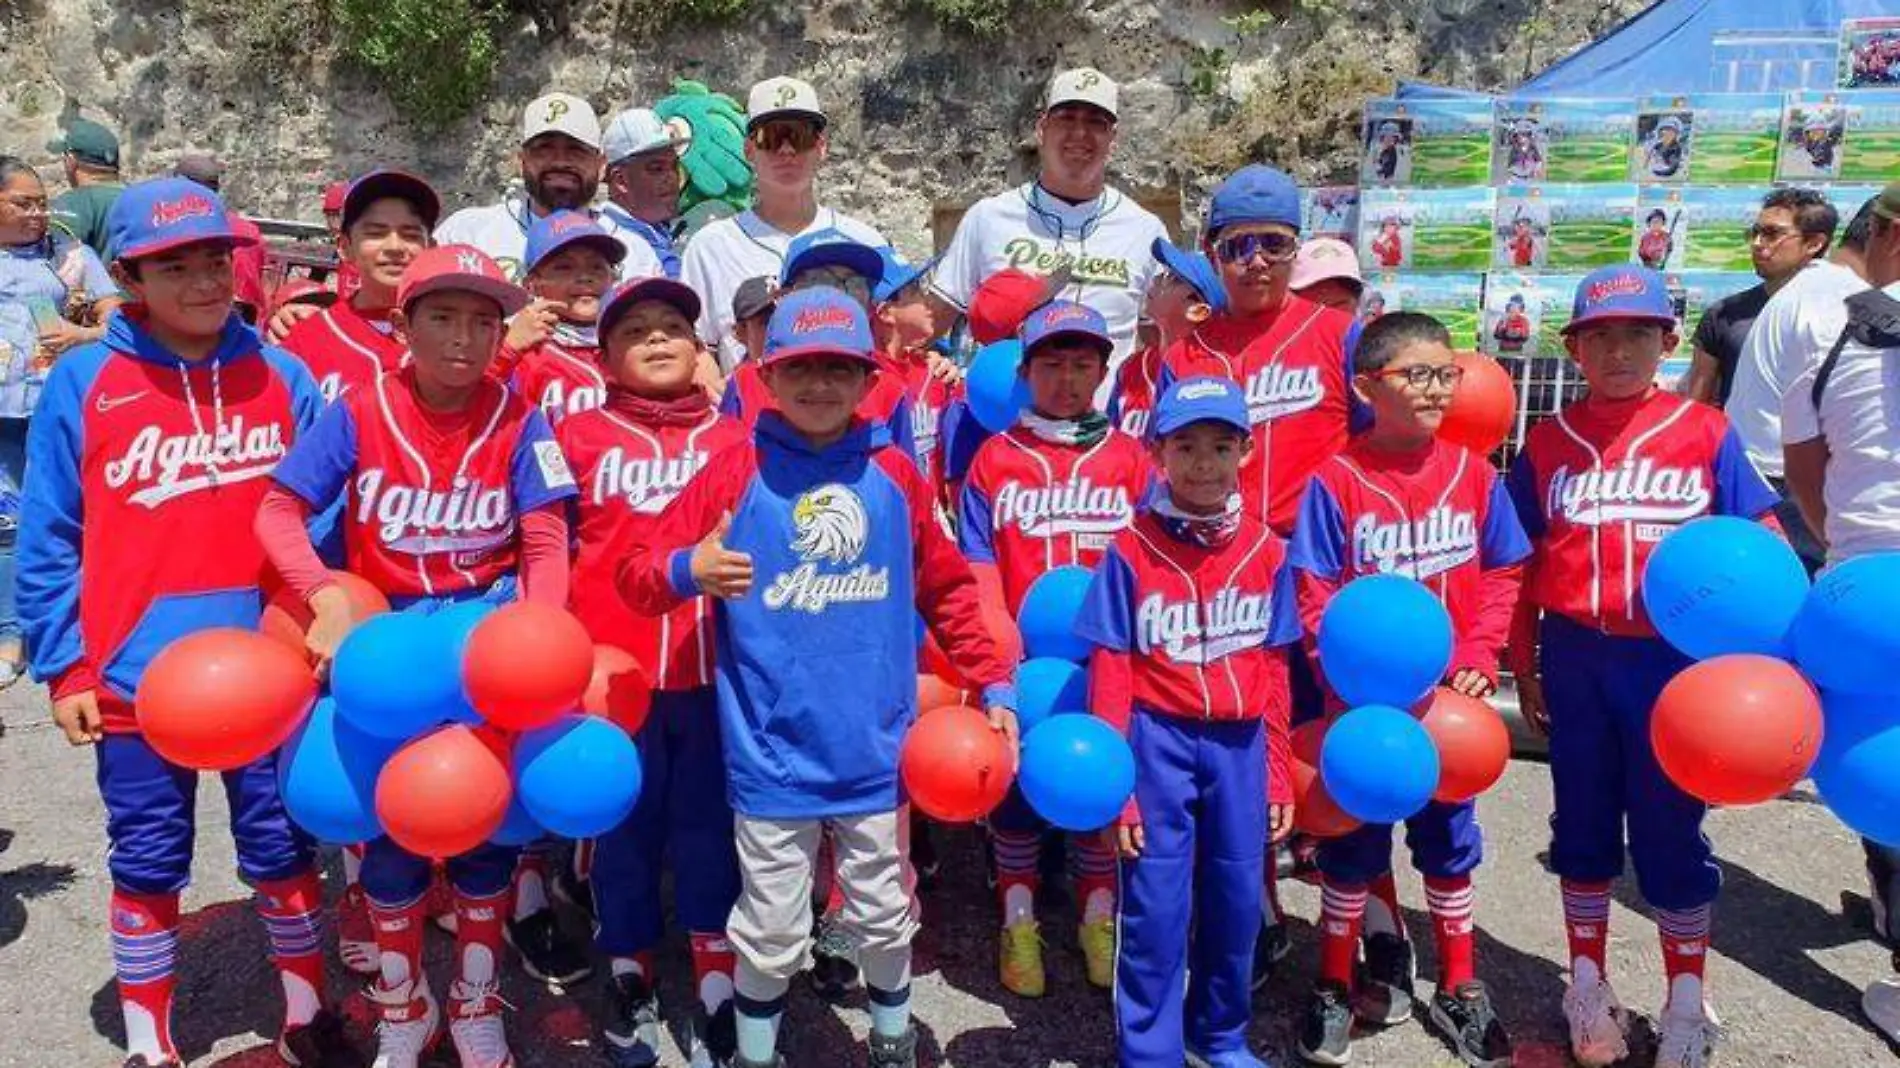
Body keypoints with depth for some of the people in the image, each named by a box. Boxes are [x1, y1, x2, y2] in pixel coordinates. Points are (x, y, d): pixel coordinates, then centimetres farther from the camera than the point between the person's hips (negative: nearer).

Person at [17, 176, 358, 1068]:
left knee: (283, 848, 13)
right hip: (136, 675, -1)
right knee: (147, 864, 11)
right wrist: (65, 667, -3)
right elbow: (47, 541, -1)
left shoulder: (282, 374, 1)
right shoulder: (81, 381, -3)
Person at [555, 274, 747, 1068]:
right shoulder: (579, 436, 4)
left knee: (710, 831, 7)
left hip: (714, 671, 1)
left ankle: (717, 1001, 17)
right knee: (625, 831, 11)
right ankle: (631, 986, 28)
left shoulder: (733, 440, 8)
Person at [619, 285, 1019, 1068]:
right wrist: (688, 570, -28)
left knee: (886, 916, 19)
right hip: (771, 757, -2)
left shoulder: (893, 474, 1)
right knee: (770, 933, 10)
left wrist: (994, 682, 6)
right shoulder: (735, 472, -6)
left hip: (875, 751, 2)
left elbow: (947, 589, 10)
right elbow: (637, 577, -7)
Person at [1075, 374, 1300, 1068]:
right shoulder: (1131, 550, -9)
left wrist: (1276, 774, 8)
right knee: (1155, 911, 4)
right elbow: (1110, 674, -7)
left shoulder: (1266, 551, 1)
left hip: (1239, 745, 3)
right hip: (1158, 741, -3)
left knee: (1237, 901, 14)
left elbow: (1272, 672, 6)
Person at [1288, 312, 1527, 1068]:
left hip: (1449, 696, 3)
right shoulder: (1337, 481, -12)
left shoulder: (1473, 474, -2)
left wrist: (1477, 656, -10)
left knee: (1449, 842, 17)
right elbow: (1315, 598, -12)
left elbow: (1501, 576, 3)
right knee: (1354, 846, 10)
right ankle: (1336, 989, 26)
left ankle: (1458, 989, 33)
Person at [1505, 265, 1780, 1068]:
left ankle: (1687, 1000, 26)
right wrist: (1523, 665, 5)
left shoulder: (1705, 434, -1)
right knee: (1583, 823, 14)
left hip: (1672, 658, -2)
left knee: (1669, 830, 7)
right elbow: (1523, 563, 5)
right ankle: (1588, 985, 31)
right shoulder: (1548, 443, 3)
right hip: (1575, 658, 2)